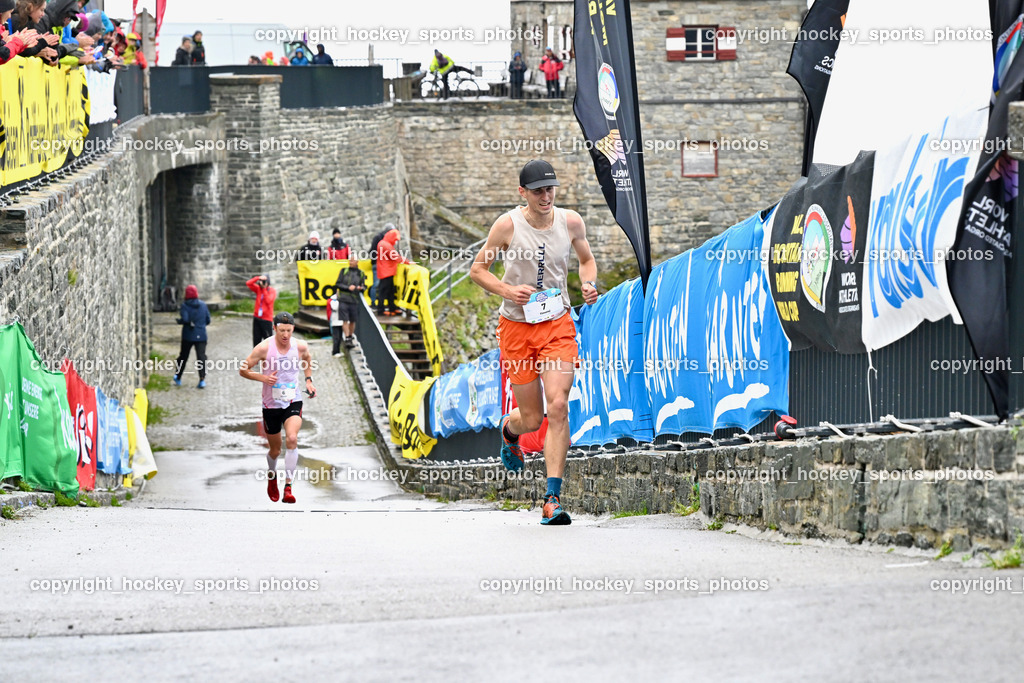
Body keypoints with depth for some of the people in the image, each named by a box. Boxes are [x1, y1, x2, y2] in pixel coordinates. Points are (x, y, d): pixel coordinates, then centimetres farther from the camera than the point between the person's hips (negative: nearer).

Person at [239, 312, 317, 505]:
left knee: (292, 439, -24)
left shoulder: (300, 346, -5)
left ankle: (288, 488, -22)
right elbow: (243, 370, -6)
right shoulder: (264, 348, -14)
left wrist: (308, 380, 8)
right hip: (271, 404, 0)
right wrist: (262, 377, -21)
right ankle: (272, 478, 45)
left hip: (293, 402, 0)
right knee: (275, 449, 11)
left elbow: (307, 359, 21)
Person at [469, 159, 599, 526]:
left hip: (558, 324, 1)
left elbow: (586, 259, 19)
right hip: (517, 326, -1)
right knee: (532, 419, 3)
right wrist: (507, 290, -17)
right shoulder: (508, 225, -9)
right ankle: (509, 429, 45)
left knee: (557, 406, -17)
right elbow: (477, 269, 0)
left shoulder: (570, 222, -1)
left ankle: (553, 499, -15)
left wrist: (589, 284, -2)